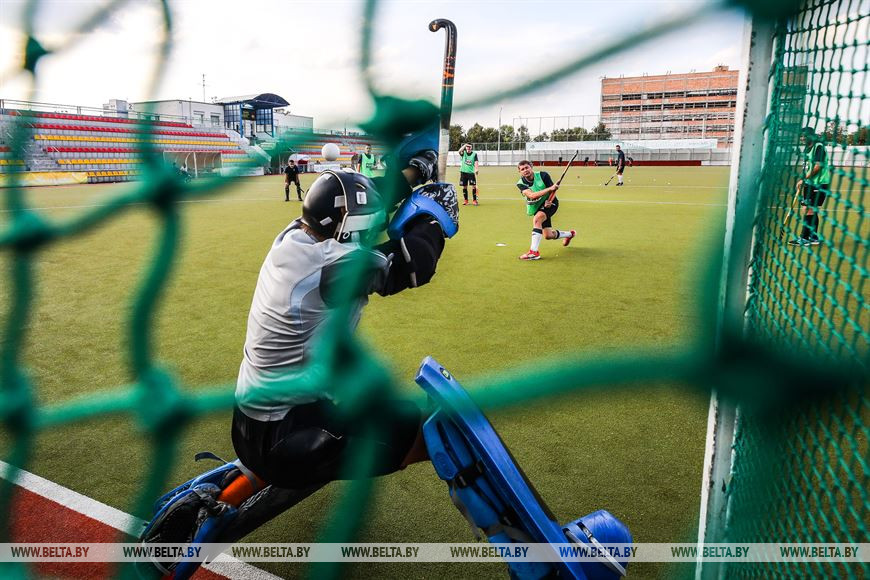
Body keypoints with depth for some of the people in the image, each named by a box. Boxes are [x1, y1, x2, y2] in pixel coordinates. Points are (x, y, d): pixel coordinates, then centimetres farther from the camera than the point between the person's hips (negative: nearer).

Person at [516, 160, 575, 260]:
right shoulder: (521, 184, -13)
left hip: (549, 203, -4)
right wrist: (549, 188, -38)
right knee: (548, 235, 9)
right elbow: (532, 195, -29)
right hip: (536, 208, 4)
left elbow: (553, 190, -9)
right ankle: (570, 234, 42)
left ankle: (534, 252, -37)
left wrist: (549, 201, -30)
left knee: (537, 219, -33)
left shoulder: (543, 175, -15)